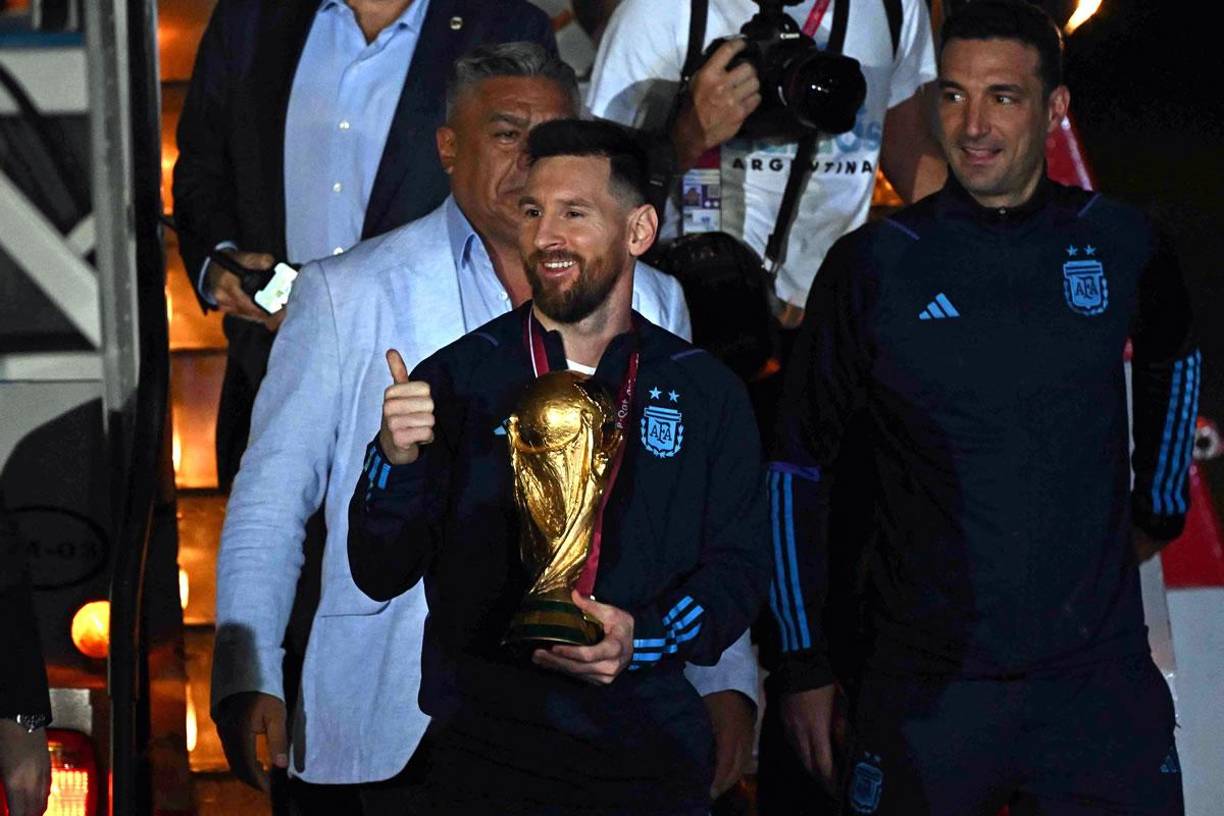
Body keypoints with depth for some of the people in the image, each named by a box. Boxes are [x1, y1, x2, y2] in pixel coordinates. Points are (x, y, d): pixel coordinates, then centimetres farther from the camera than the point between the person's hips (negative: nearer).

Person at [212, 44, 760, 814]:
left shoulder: (650, 302, 14)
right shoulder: (348, 294, 7)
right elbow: (269, 503, 5)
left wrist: (728, 680, 7)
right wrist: (246, 679, -6)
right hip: (406, 721, -2)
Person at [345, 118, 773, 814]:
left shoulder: (707, 394, 6)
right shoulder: (458, 379, 3)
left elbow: (740, 566, 4)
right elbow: (381, 573, -1)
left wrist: (644, 636, -14)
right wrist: (396, 459, -20)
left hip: (649, 758, 1)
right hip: (480, 751, -1)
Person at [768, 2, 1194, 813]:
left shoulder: (1122, 245, 1)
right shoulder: (873, 266, -4)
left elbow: (1172, 365, 24)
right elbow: (798, 463, 3)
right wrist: (802, 661, 3)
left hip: (1100, 676, 1)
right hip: (929, 683, -1)